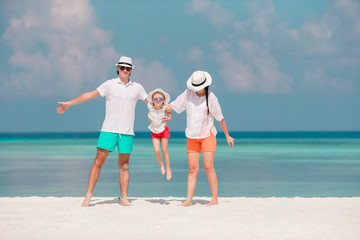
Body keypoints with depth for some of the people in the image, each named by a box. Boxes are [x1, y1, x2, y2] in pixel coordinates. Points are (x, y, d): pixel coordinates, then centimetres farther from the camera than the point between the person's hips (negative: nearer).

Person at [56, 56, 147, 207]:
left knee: (124, 166, 3)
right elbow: (90, 95, 4)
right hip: (109, 130, -2)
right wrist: (69, 103, 0)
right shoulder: (110, 84, 4)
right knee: (98, 161, -5)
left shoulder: (137, 88, 10)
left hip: (127, 132, 2)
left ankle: (124, 199, 6)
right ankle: (88, 196, -1)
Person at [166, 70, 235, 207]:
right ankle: (189, 200, 1)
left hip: (207, 135, -3)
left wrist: (227, 136, 7)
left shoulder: (211, 98, -7)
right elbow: (173, 105, 7)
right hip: (192, 137, 3)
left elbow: (220, 118, 0)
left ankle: (214, 198, -3)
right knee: (192, 169, 1)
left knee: (208, 166, -10)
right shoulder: (188, 94, 0)